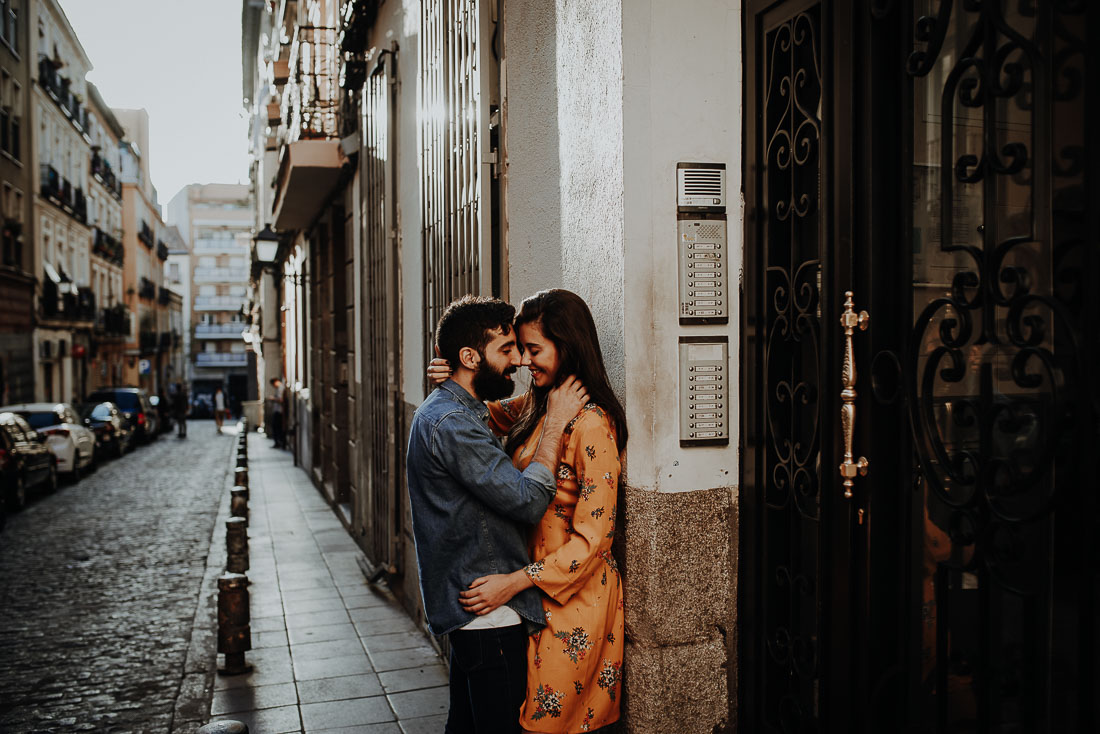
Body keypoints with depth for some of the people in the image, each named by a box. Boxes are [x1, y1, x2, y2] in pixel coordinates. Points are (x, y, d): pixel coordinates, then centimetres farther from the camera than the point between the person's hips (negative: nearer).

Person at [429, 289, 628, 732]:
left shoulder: (592, 423, -21)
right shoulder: (537, 405, 3)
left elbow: (592, 539, -22)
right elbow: (489, 416, 23)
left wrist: (515, 582, -24)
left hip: (574, 595, -8)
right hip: (534, 588, 8)